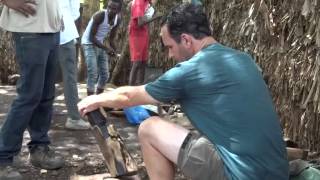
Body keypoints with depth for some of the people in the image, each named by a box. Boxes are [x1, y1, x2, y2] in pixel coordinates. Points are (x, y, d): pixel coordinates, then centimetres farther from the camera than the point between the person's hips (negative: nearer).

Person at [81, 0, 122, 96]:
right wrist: (106, 48, -27)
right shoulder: (100, 16, -25)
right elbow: (91, 37, -23)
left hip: (100, 44, 7)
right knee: (93, 74, -17)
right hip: (89, 44, -7)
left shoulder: (118, 19, -4)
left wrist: (114, 50, -4)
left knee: (105, 74, 7)